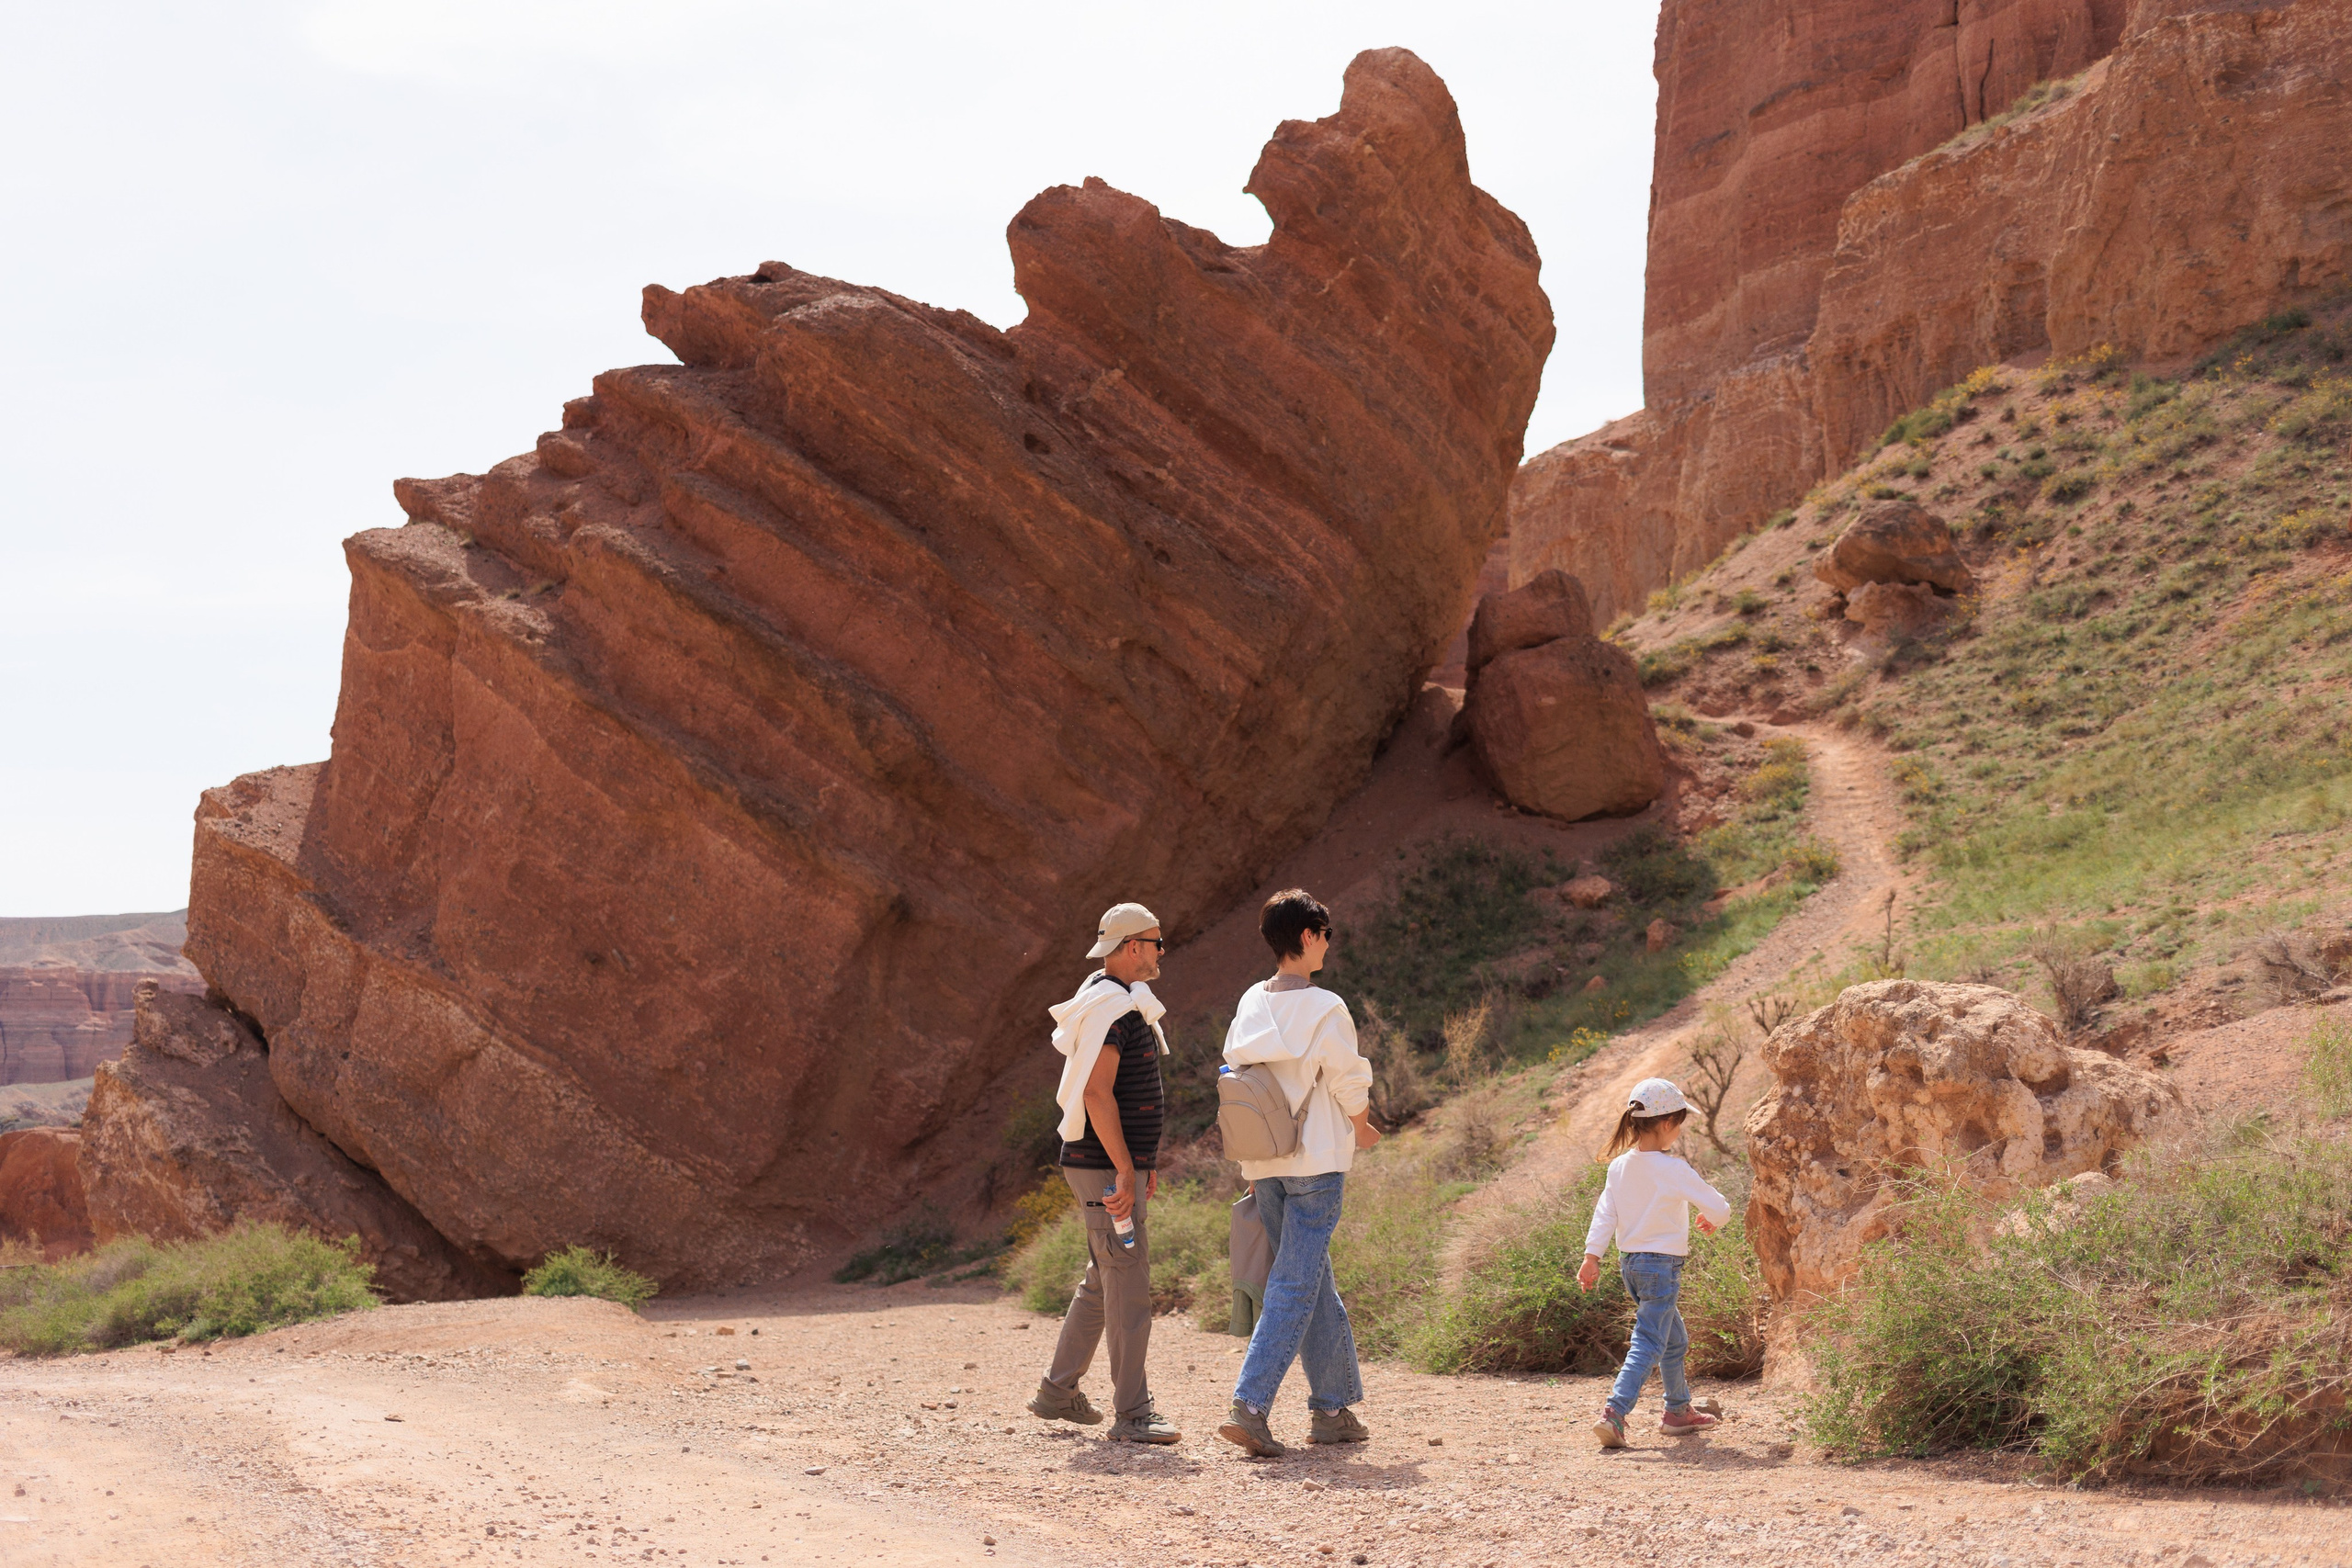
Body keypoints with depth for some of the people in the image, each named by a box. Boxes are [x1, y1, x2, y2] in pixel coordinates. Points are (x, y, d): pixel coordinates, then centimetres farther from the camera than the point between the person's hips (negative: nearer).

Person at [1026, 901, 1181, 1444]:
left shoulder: (1126, 1004, 17)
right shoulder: (1110, 1007, -16)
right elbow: (1097, 1092, -23)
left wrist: (1143, 1161, 24)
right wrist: (1126, 1171, -25)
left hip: (1117, 1164, 11)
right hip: (1106, 1170, -11)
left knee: (1103, 1282, 16)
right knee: (1130, 1288, -9)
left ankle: (1058, 1393, 24)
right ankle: (1133, 1415, -6)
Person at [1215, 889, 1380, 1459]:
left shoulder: (1252, 1003, 5)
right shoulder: (1325, 1009, -14)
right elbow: (1349, 1086, -7)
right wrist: (1361, 1130, 15)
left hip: (1264, 1167, 7)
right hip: (1317, 1161, -7)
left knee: (1315, 1284, 16)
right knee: (1296, 1287, -6)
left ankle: (1332, 1409, 22)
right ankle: (1249, 1406, -16)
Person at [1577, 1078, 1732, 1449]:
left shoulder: (1619, 1165, 2)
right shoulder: (1673, 1168, -16)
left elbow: (1604, 1213, 2)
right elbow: (1719, 1208, -11)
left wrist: (1591, 1257, 3)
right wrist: (1712, 1219, 11)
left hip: (1630, 1264, 8)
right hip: (1662, 1264, -8)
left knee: (1675, 1340, 23)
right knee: (1648, 1345, -7)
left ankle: (1679, 1411, 33)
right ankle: (1613, 1414, -19)